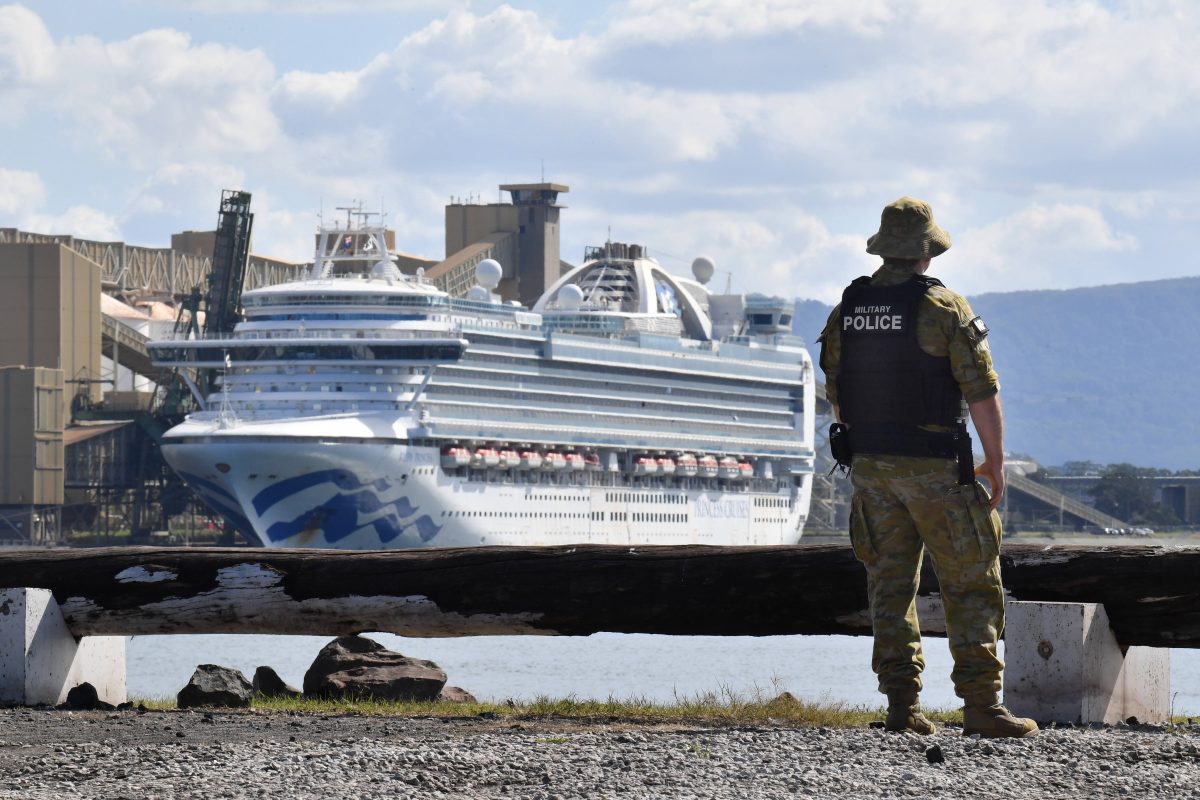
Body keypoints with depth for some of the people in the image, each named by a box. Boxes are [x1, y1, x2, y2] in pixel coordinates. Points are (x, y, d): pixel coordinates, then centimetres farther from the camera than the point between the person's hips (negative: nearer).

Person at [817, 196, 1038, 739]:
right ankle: (981, 708, -6)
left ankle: (902, 705, 7)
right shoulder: (944, 309, -12)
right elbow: (982, 392, -12)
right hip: (934, 469, -5)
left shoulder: (846, 311, 5)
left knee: (890, 586, 10)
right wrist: (996, 462, -2)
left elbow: (836, 394, 13)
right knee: (970, 587, 0)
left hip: (869, 466, 5)